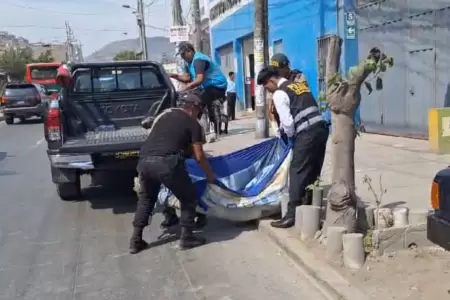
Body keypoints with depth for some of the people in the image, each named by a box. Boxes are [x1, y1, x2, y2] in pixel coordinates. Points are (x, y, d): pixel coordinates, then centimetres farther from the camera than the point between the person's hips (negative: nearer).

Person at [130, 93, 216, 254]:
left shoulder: (164, 115, 27)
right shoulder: (193, 124, 12)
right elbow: (199, 156, 11)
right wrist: (210, 175, 25)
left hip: (144, 160, 6)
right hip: (167, 162, -5)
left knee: (146, 198, 27)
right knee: (188, 197, 16)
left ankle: (136, 240, 28)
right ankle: (186, 237, 19)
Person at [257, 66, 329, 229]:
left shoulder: (279, 94, -4)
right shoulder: (300, 84, 22)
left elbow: (287, 122, -11)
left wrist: (291, 137, 9)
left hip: (307, 134, -8)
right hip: (321, 128, 9)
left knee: (298, 172, -3)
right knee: (313, 172, 14)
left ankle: (292, 215, 0)